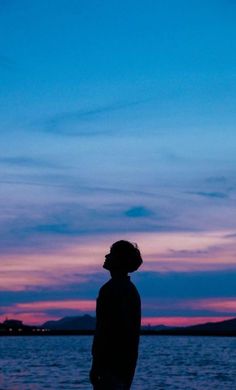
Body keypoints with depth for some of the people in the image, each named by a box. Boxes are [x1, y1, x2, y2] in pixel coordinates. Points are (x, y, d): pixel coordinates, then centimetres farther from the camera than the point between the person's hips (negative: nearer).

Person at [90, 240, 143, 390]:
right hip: (127, 365, 9)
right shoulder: (132, 290, 16)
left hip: (110, 364, -9)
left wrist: (96, 366, -18)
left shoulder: (111, 289, -14)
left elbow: (105, 330, -20)